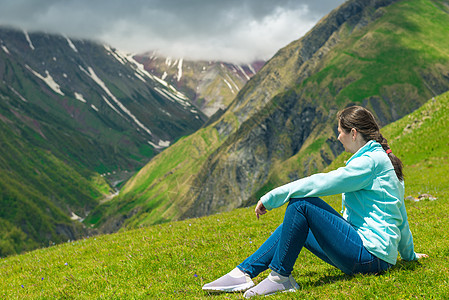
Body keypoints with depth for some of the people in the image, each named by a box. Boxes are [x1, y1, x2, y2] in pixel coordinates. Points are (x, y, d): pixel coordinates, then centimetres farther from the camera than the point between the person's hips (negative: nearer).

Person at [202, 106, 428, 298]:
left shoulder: (371, 161, -13)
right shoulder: (382, 159, 17)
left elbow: (322, 183, -19)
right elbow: (400, 216, 25)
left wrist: (271, 198, -12)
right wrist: (408, 254, 38)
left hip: (370, 253, -11)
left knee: (300, 203, -18)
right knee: (293, 224, 11)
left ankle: (280, 277, -10)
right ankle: (244, 273, 3)